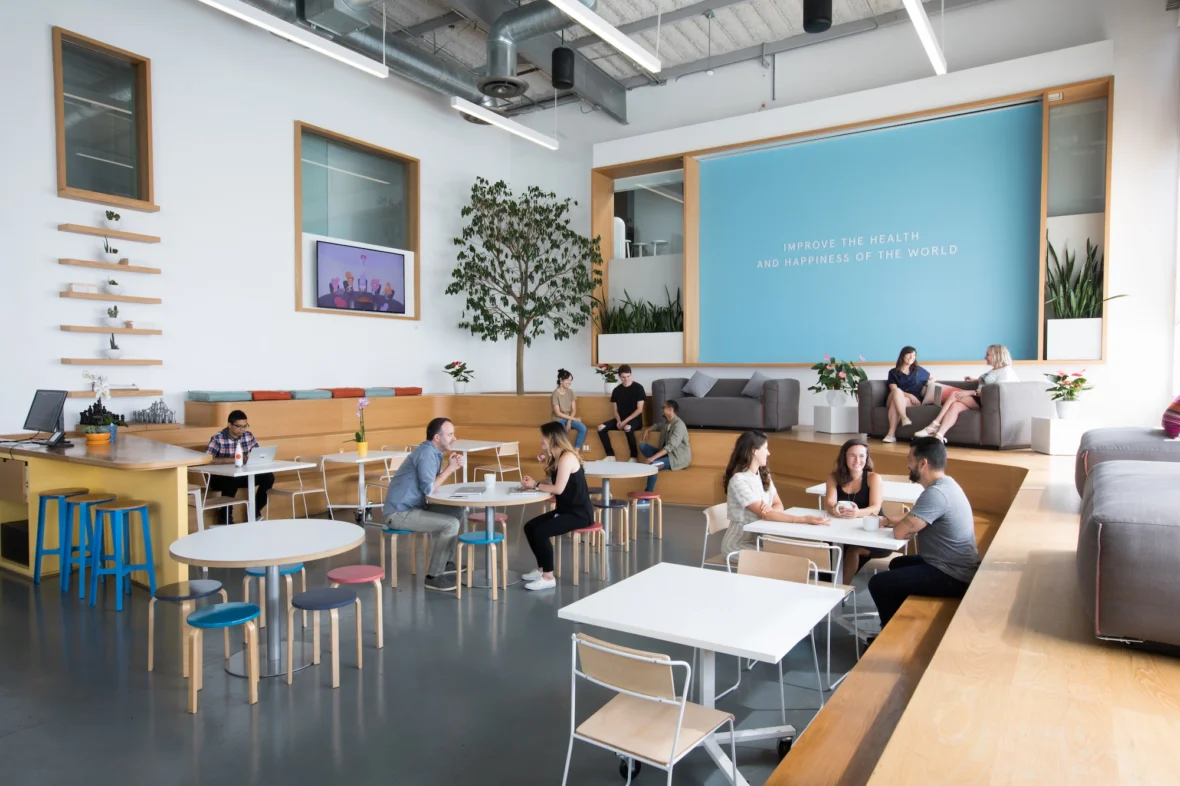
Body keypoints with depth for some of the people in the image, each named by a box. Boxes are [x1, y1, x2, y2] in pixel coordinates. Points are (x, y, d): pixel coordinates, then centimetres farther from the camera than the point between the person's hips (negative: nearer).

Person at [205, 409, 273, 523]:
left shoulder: (248, 436, 0)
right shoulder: (217, 438, -16)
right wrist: (233, 459, -34)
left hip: (241, 475, 5)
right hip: (221, 478, -5)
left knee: (268, 477, -15)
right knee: (232, 482, -38)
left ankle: (255, 511, 2)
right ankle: (226, 517, -15)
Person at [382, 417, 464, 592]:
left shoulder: (433, 452, 11)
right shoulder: (426, 453, -19)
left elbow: (437, 482, 8)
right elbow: (430, 489, -22)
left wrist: (451, 466, -6)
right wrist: (449, 468, -12)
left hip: (411, 507, 10)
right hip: (399, 513, -10)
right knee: (451, 524, -20)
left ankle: (443, 562, 23)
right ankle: (433, 576, -10)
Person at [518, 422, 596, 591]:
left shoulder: (567, 457, -18)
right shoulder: (557, 457, 13)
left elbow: (559, 488, -23)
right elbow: (553, 484, 8)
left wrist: (535, 485, -11)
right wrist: (534, 482, -6)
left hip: (579, 513, -10)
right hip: (565, 509, 10)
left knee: (541, 531, -23)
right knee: (530, 527, 2)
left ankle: (548, 577, -10)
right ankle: (542, 569, 14)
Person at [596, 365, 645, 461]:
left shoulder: (638, 388, -7)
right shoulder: (616, 390, 7)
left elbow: (639, 409, -11)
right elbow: (615, 410, 10)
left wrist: (625, 421, -18)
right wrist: (618, 421, -11)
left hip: (635, 419, -5)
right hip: (620, 419, 5)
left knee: (627, 428, -40)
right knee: (601, 428, -19)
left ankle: (634, 457, -23)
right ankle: (610, 456, -12)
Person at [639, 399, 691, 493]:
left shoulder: (679, 425, -19)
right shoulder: (667, 423, 9)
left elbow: (671, 446, -29)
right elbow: (657, 425, 35)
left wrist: (652, 458, -36)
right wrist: (648, 429, 12)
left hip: (678, 457, -9)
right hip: (667, 453, 9)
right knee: (642, 445, 0)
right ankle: (655, 464, -15)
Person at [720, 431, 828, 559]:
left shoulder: (764, 475, 8)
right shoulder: (739, 480, -20)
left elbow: (778, 505, 5)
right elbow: (765, 515, -25)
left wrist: (770, 509, -21)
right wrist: (805, 519, -30)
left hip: (759, 539, 7)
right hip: (739, 545, -7)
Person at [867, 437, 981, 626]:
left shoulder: (935, 493, -26)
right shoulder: (945, 484, 7)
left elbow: (900, 532, -26)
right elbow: (915, 517, 19)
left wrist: (898, 522, -3)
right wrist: (890, 519, 2)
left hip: (952, 577, -11)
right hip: (953, 567, 11)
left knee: (878, 583, -10)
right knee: (898, 564, 28)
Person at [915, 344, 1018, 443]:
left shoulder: (1006, 371, -7)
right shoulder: (993, 370, 23)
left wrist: (971, 392, -21)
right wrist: (975, 380, 28)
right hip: (978, 399, 8)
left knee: (954, 394, -21)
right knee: (955, 406, -21)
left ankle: (934, 426, -23)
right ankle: (938, 435, -38)